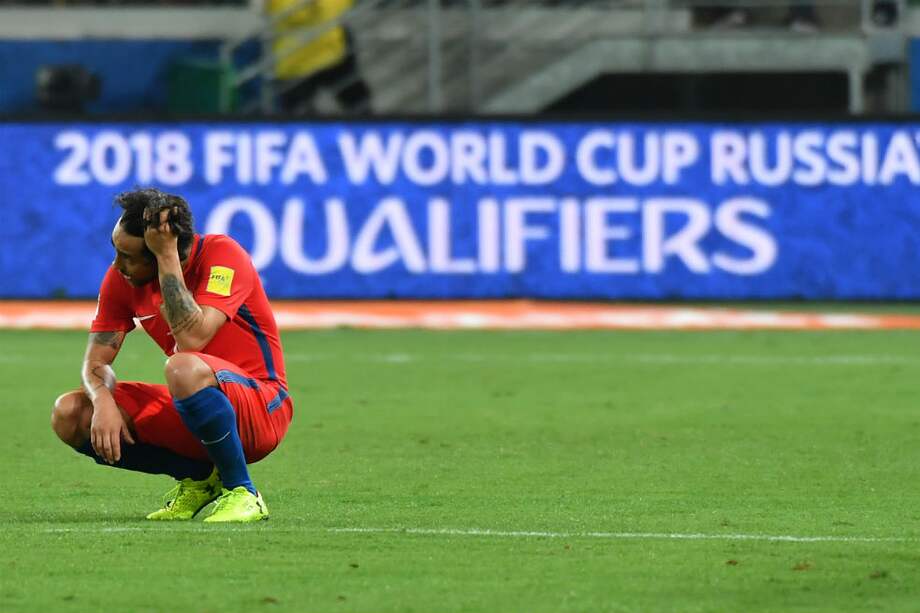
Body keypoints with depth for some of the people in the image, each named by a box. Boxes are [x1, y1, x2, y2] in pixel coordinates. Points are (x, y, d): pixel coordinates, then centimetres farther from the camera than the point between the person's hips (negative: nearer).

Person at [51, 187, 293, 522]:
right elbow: (96, 361, 1)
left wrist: (167, 256, -30)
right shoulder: (121, 278, -1)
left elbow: (191, 339, -33)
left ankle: (242, 493, -20)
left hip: (262, 410, -7)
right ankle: (198, 476, 3)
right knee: (70, 414, -9)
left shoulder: (222, 255, -19)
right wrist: (104, 403, -21)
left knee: (184, 368, -39)